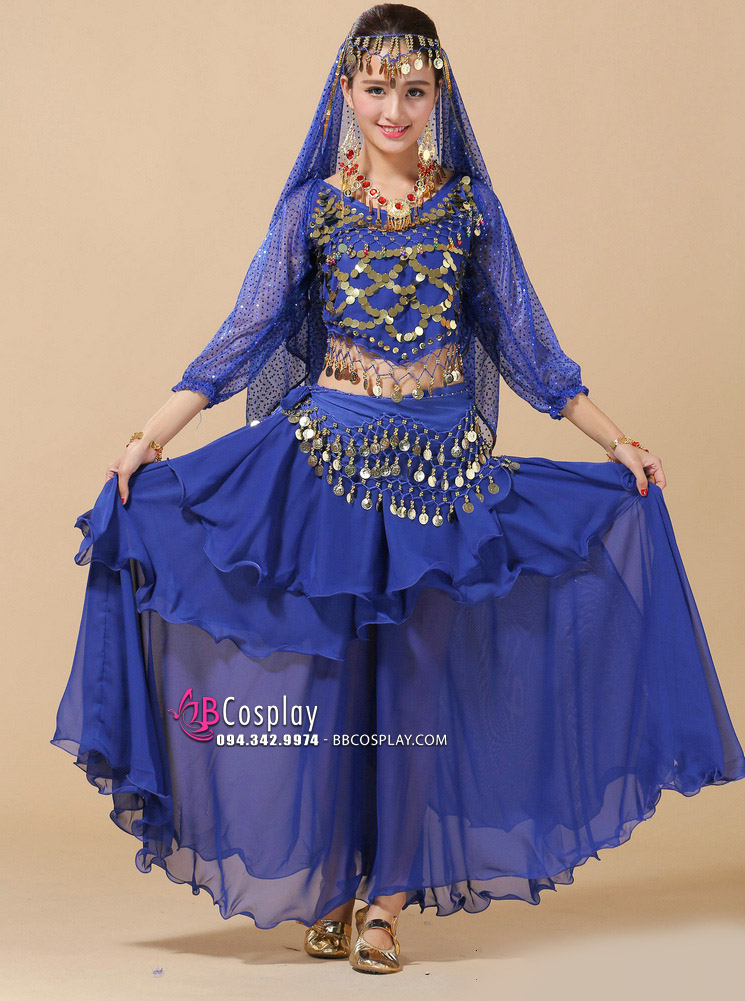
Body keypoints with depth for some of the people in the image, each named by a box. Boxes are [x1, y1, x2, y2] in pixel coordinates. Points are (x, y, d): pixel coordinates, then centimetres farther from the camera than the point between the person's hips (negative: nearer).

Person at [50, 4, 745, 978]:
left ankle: (389, 897, 13)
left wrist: (615, 440, 6)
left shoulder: (470, 204, 5)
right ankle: (327, 884, 19)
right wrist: (150, 437, -8)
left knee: (419, 675, 1)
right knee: (324, 669, 2)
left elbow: (524, 338, 8)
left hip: (443, 459, 1)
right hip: (329, 450, 0)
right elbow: (249, 331, 0)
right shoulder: (313, 205, 2)